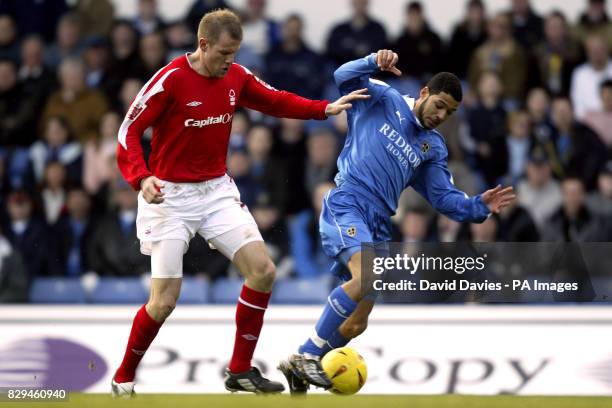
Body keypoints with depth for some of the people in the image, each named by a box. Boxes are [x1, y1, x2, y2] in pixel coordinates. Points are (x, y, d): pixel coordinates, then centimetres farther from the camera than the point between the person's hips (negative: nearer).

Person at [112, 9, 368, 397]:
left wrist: (326, 108, 6)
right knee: (164, 302, -9)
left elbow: (276, 101, 16)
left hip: (217, 191, 6)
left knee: (263, 271, -7)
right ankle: (124, 378, 14)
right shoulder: (170, 80, -18)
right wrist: (142, 178, -34)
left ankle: (240, 371, 6)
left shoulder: (236, 77, 0)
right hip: (169, 197, -6)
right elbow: (128, 132, -19)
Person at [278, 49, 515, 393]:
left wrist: (479, 207, -2)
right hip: (346, 206, -7)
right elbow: (345, 77, -5)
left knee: (356, 324, 3)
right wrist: (375, 62, -22)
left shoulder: (434, 148, 18)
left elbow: (445, 197, 15)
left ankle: (302, 369, 19)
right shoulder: (384, 101, 6)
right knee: (367, 275, -32)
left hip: (377, 226, 7)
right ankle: (306, 356, -26)